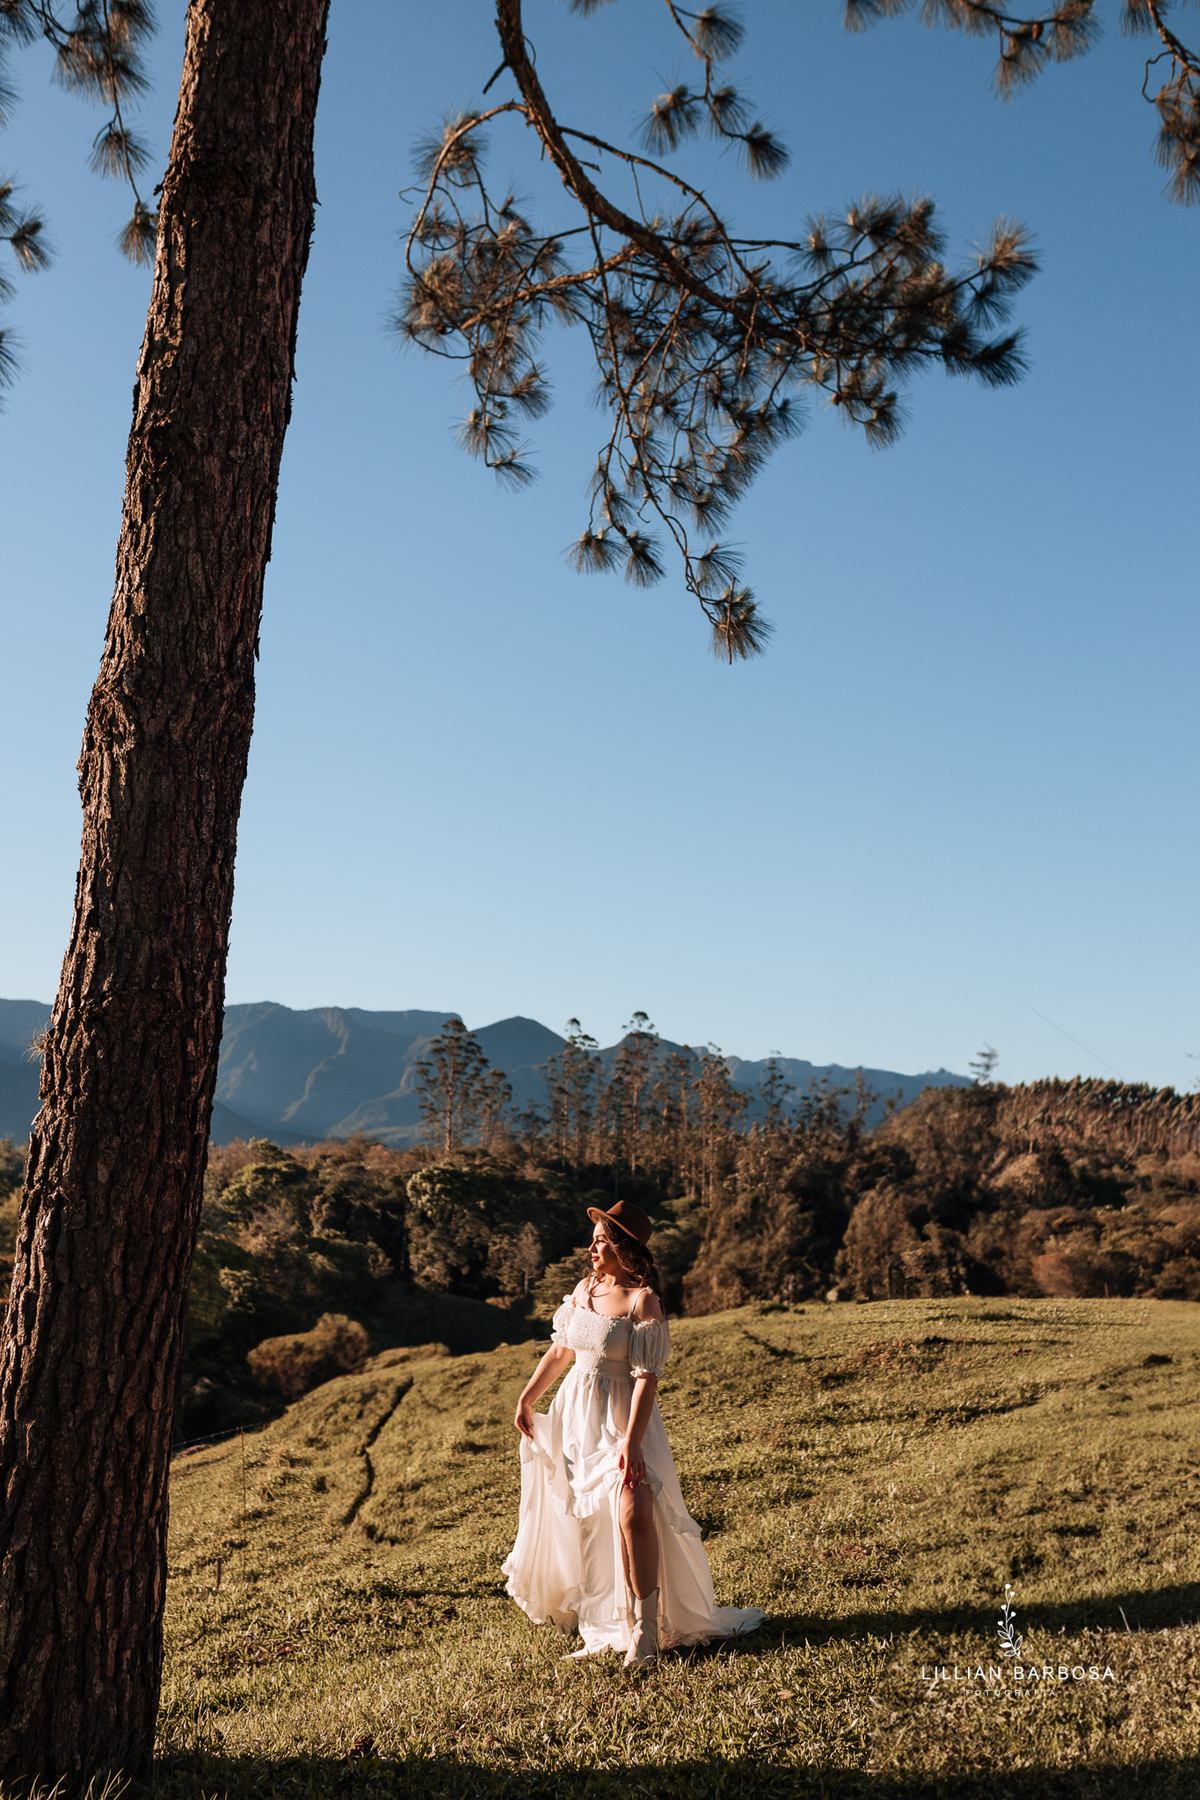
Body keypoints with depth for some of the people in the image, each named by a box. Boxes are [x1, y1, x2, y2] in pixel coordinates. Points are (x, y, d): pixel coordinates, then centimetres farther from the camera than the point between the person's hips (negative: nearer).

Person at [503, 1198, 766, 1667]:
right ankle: (602, 1625, 35)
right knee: (583, 1519, 14)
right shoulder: (584, 1289, 5)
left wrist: (631, 1440, -26)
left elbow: (647, 1376, -20)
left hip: (621, 1414, -7)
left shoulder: (643, 1300, -16)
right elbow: (560, 1351, 16)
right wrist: (527, 1399, 16)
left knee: (633, 1514, -19)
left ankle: (646, 1628, -5)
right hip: (576, 1412, 7)